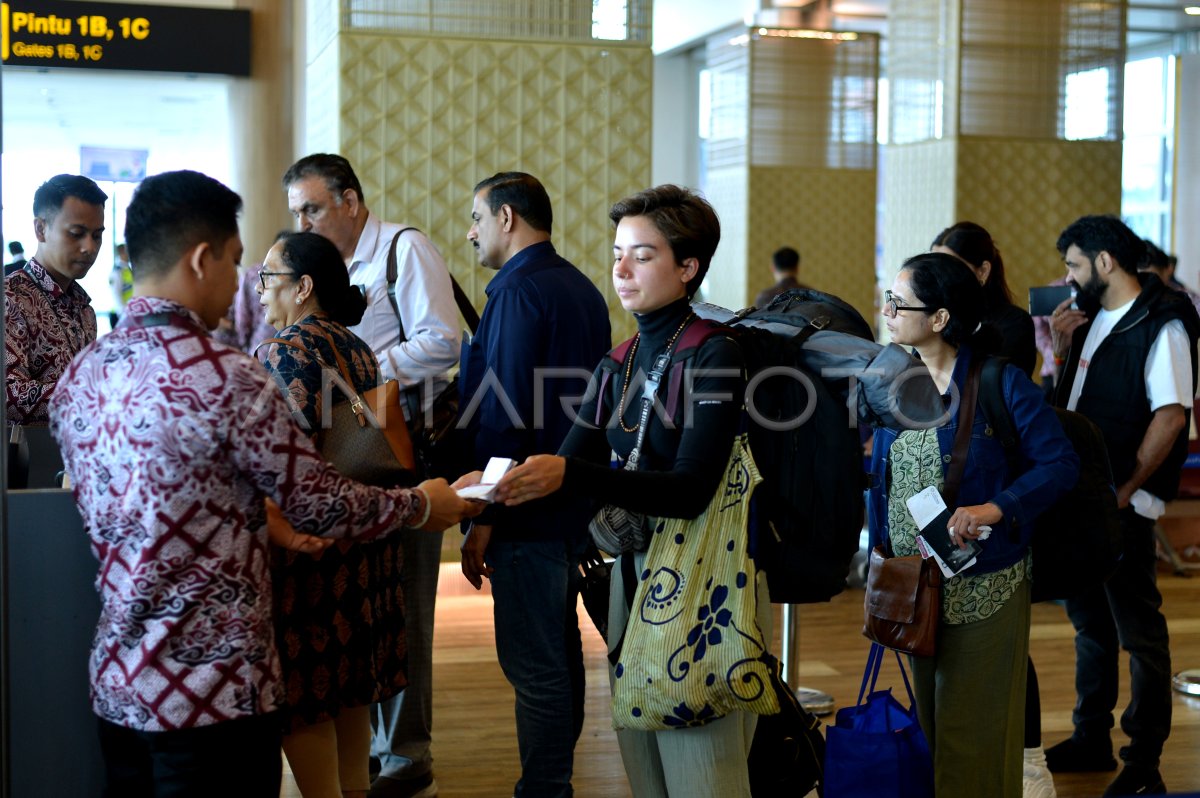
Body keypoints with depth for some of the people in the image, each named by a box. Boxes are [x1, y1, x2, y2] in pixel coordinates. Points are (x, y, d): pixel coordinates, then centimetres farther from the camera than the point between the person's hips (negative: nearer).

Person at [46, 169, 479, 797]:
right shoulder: (224, 379, -19)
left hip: (116, 681, 8)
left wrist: (265, 528, 20)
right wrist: (421, 505, 6)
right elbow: (323, 507, -10)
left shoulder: (80, 375, 4)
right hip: (212, 691, -7)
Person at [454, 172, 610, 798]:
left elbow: (507, 414, -21)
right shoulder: (580, 288, 15)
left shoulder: (518, 291, -14)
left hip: (528, 509, -10)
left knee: (532, 662, -5)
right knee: (559, 647, 17)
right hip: (571, 500, 10)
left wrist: (483, 521, -19)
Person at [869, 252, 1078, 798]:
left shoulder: (1000, 382, -11)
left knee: (973, 735, 3)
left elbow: (1060, 463, -13)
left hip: (982, 585, -5)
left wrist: (993, 509, -25)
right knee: (925, 723, 14)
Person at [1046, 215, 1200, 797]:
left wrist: (1124, 489, -17)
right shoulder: (1093, 318, 12)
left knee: (1138, 631, 0)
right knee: (1089, 622, 17)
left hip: (1121, 506, -9)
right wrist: (1063, 346, 3)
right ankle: (1092, 739, 29)